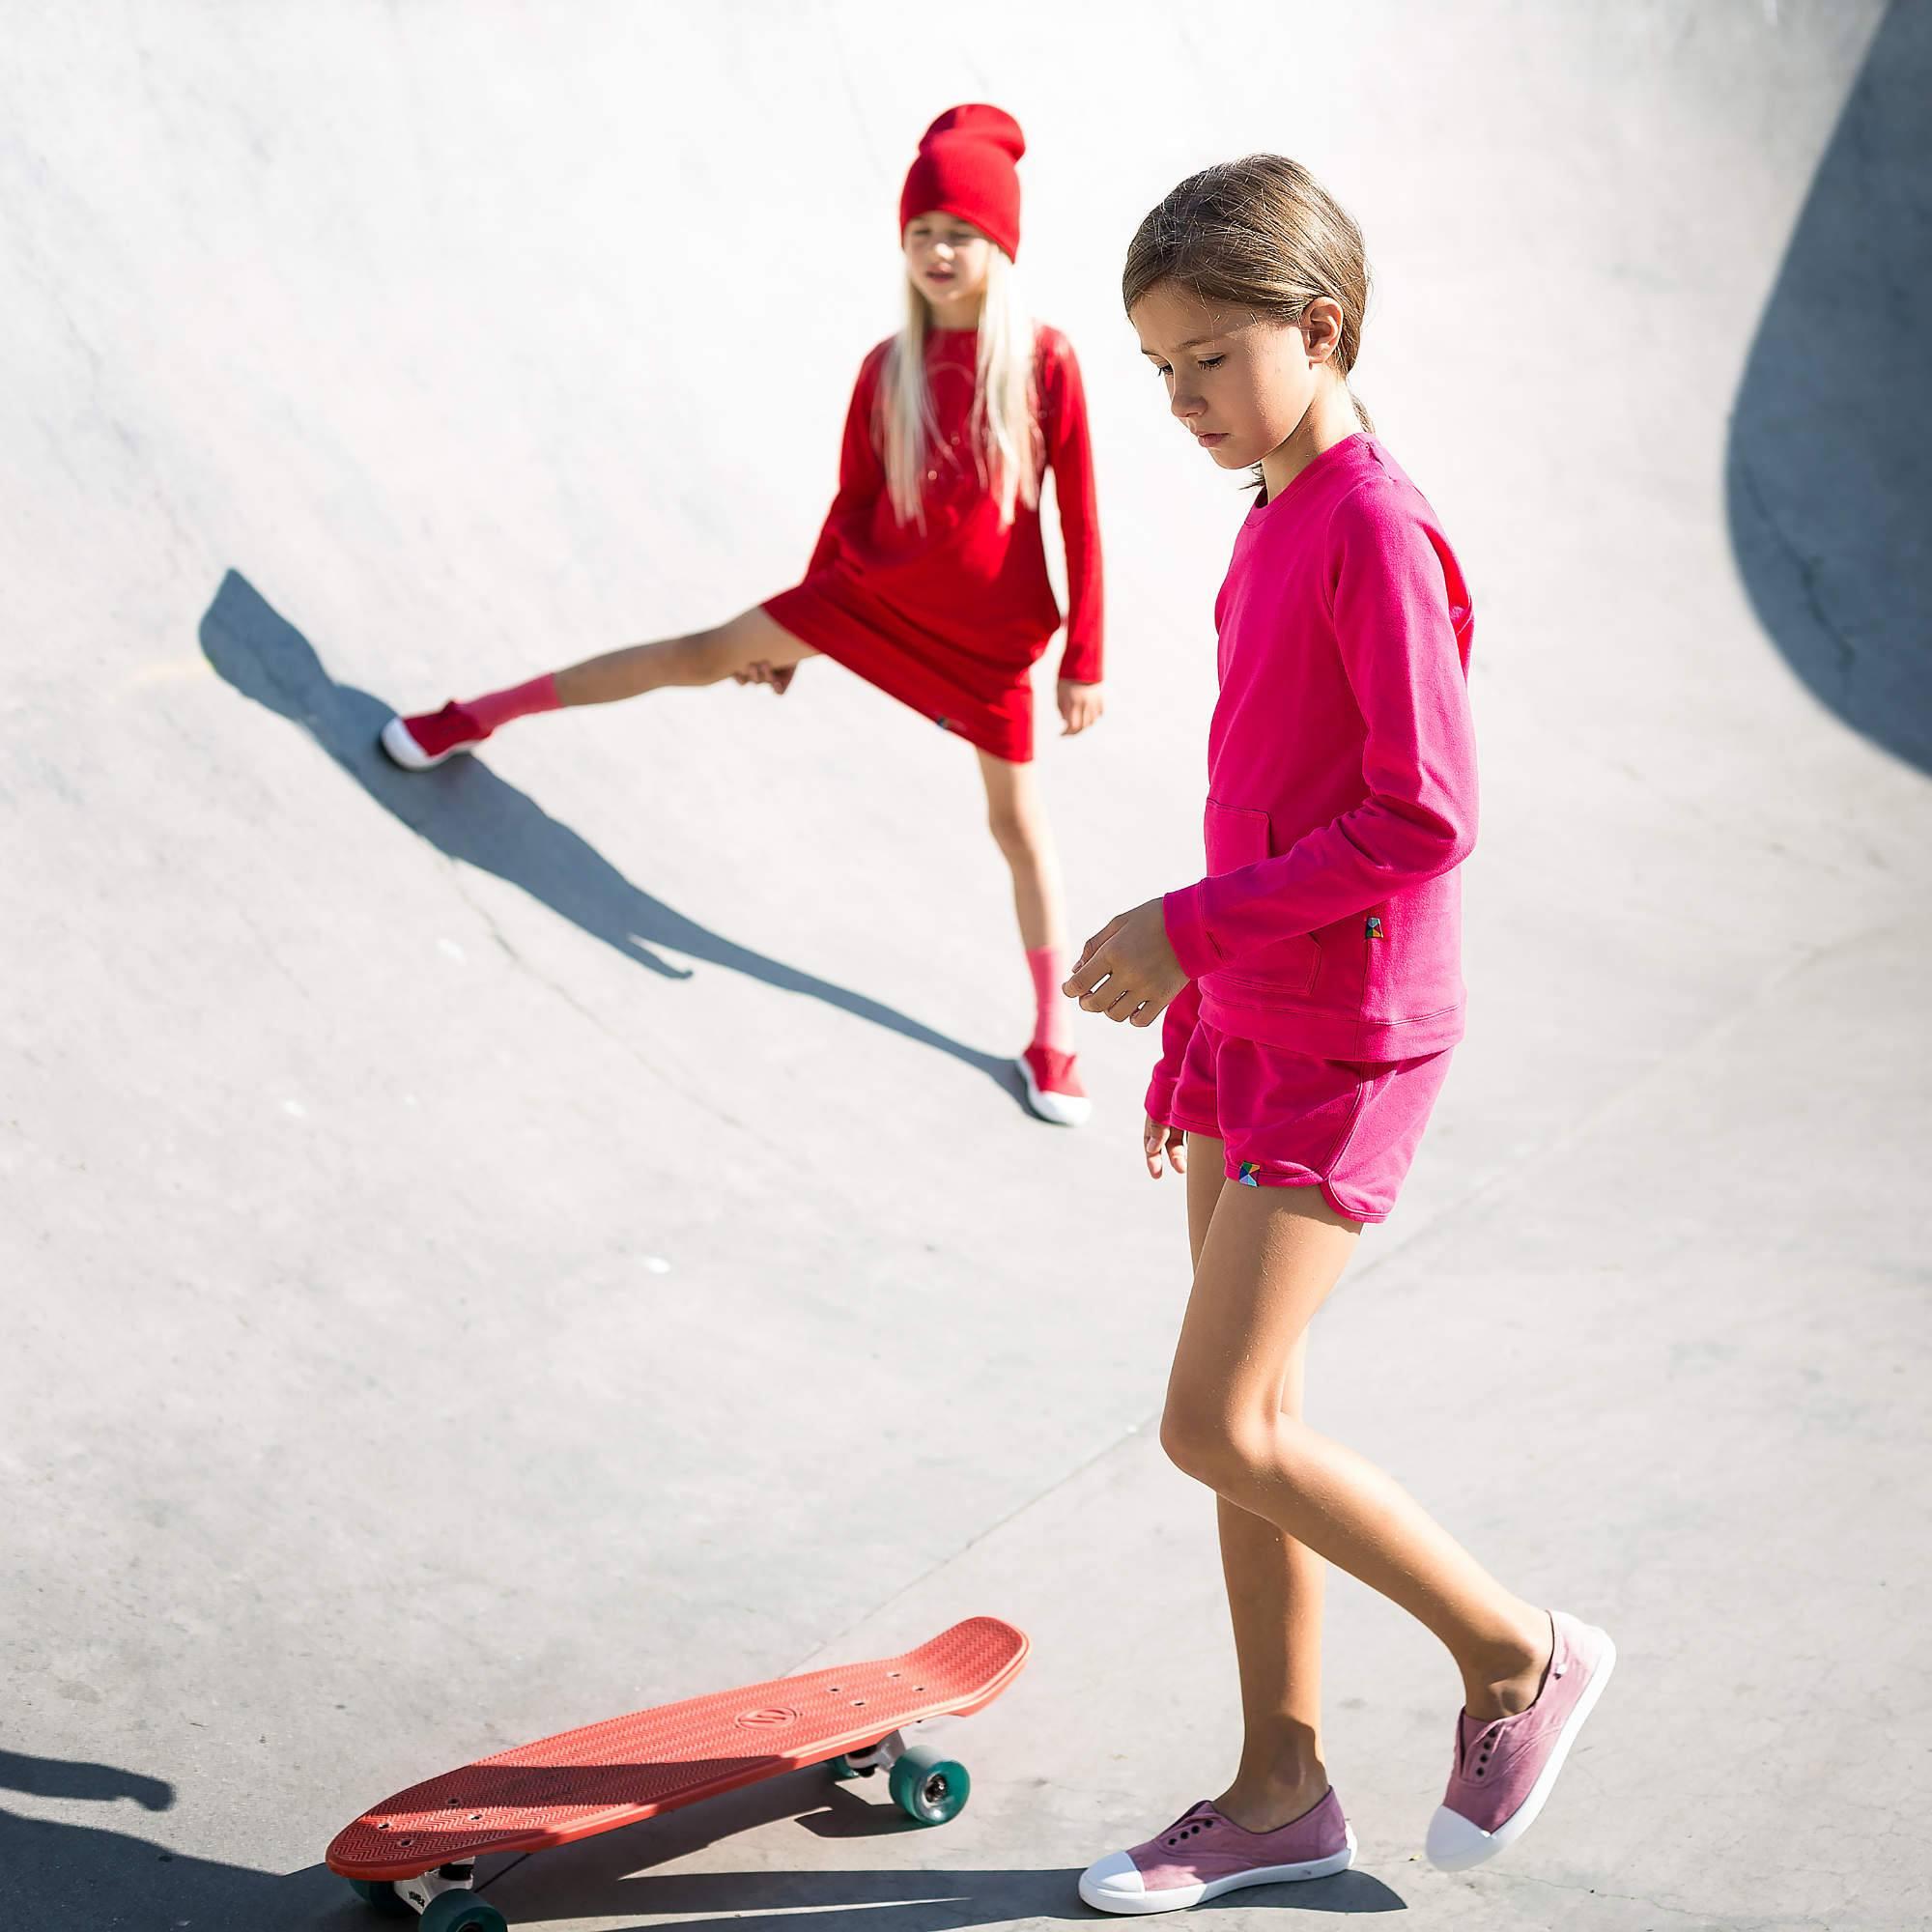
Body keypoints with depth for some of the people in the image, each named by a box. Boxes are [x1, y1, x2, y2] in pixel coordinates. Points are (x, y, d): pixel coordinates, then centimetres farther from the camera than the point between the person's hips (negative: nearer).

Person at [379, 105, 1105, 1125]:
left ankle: (1054, 1040, 16)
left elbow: (1079, 516, -9)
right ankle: (477, 717, 23)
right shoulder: (889, 368, -2)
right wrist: (800, 624, 14)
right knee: (706, 652, 10)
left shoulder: (1045, 361, -12)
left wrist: (1084, 659, -8)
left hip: (990, 637, -3)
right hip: (874, 592, 3)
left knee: (1018, 823, 4)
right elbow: (852, 501, 8)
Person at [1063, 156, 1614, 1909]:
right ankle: (1283, 1792, 25)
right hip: (1246, 1023, 9)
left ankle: (1518, 1653, 13)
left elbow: (1424, 817, -23)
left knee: (1218, 1425, -8)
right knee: (1250, 1419, 12)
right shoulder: (1278, 518, 10)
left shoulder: (1373, 528, -17)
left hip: (1345, 1042, -9)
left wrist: (1190, 930, -19)